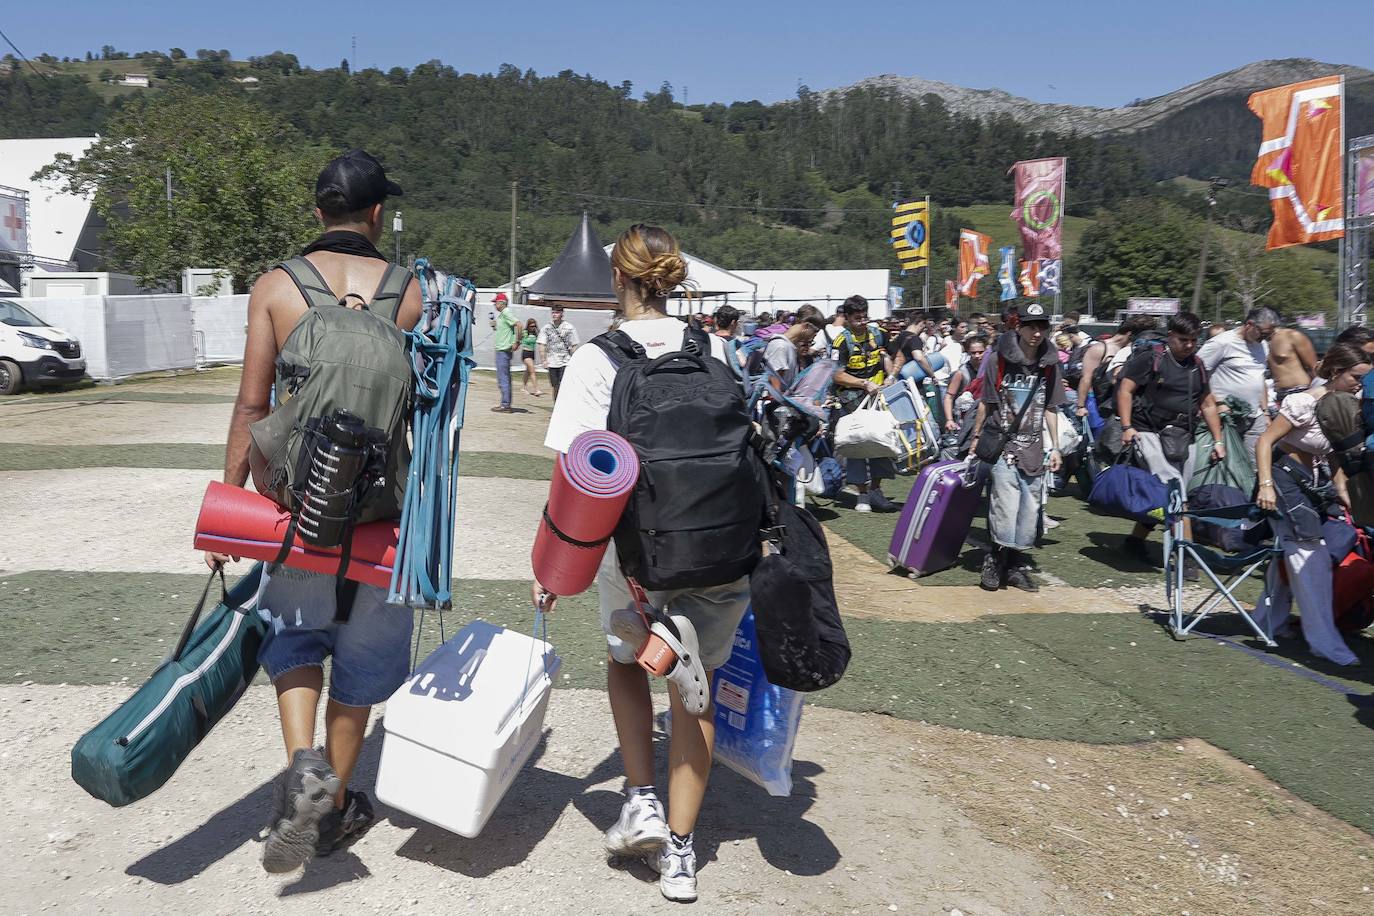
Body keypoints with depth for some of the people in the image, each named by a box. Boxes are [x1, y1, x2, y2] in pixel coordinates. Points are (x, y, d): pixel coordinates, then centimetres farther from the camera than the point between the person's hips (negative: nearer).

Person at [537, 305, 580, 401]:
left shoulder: (569, 328, 0)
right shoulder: (546, 328, 5)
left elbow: (574, 346, 1)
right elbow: (542, 345, 3)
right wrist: (543, 360, -6)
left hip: (566, 362, -3)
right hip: (552, 363, 3)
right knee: (555, 387, 8)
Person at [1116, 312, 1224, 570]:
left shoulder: (1197, 366, 17)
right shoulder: (1150, 358, -2)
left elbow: (1208, 405, 23)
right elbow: (1125, 390, -6)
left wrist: (1218, 441, 17)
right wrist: (1127, 427, -16)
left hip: (1183, 438, 7)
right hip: (1151, 433, -6)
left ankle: (1136, 539, 22)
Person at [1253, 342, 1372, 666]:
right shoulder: (1305, 402, -20)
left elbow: (1336, 455, 15)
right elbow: (1265, 441, -20)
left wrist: (1341, 490, 6)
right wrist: (1266, 485, -26)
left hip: (1314, 482, 8)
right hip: (1286, 478, -8)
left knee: (1292, 552, 13)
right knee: (1311, 558, -8)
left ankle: (1270, 622, 27)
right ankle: (1325, 642, -3)